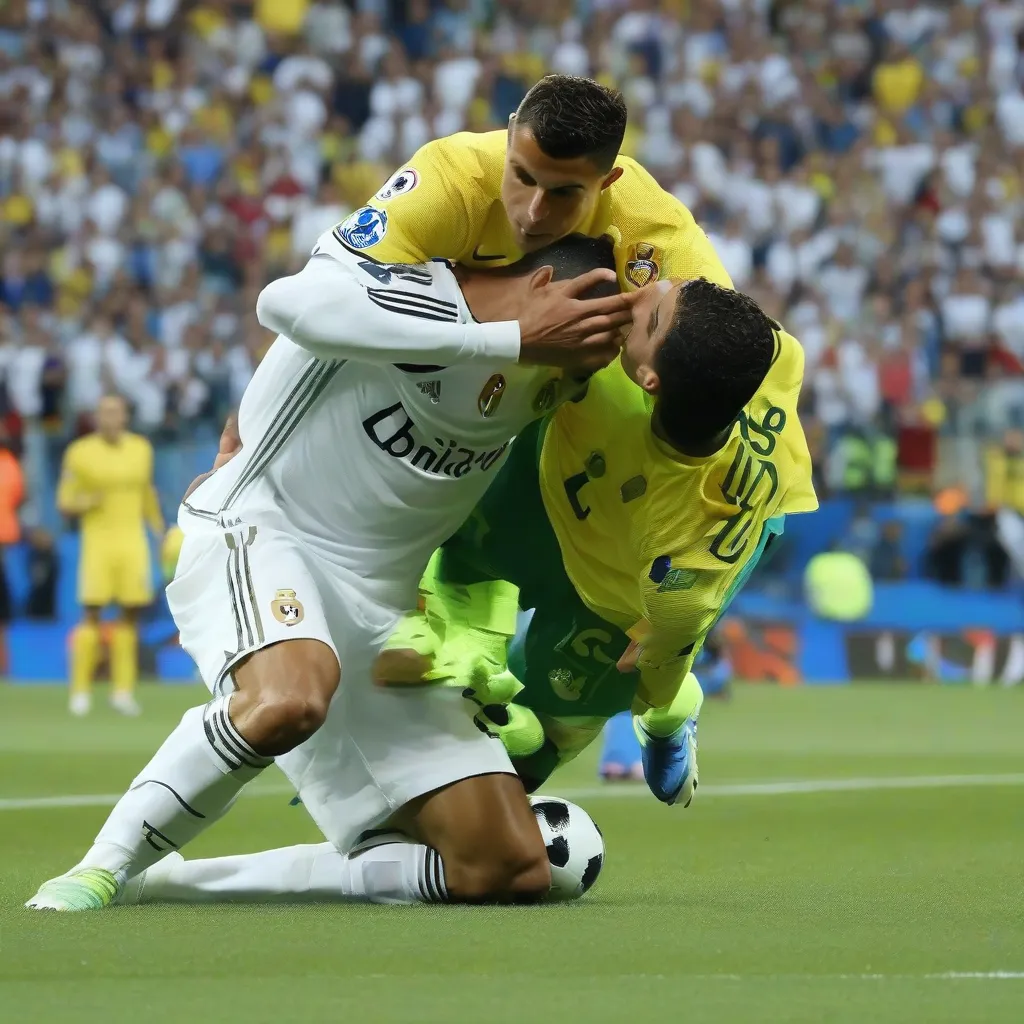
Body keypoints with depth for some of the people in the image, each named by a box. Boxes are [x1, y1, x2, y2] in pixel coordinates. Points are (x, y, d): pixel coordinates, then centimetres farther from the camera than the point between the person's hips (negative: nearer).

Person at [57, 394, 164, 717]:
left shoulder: (141, 449, 7)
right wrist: (85, 503, -20)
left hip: (133, 541, 3)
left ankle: (123, 690, 8)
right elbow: (64, 503, 0)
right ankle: (81, 692, 1)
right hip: (97, 541, -3)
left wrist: (160, 531, 18)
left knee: (129, 616, 1)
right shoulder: (79, 453, -4)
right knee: (91, 614, -6)